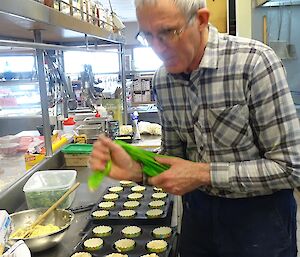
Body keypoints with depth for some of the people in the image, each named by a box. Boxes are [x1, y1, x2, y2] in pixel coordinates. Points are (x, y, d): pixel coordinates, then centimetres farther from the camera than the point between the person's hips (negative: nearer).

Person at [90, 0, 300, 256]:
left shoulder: (255, 62, -23)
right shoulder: (162, 80, -5)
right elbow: (175, 157, 3)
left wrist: (204, 174, -24)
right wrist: (135, 170, -16)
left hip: (259, 214, -4)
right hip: (198, 207, 5)